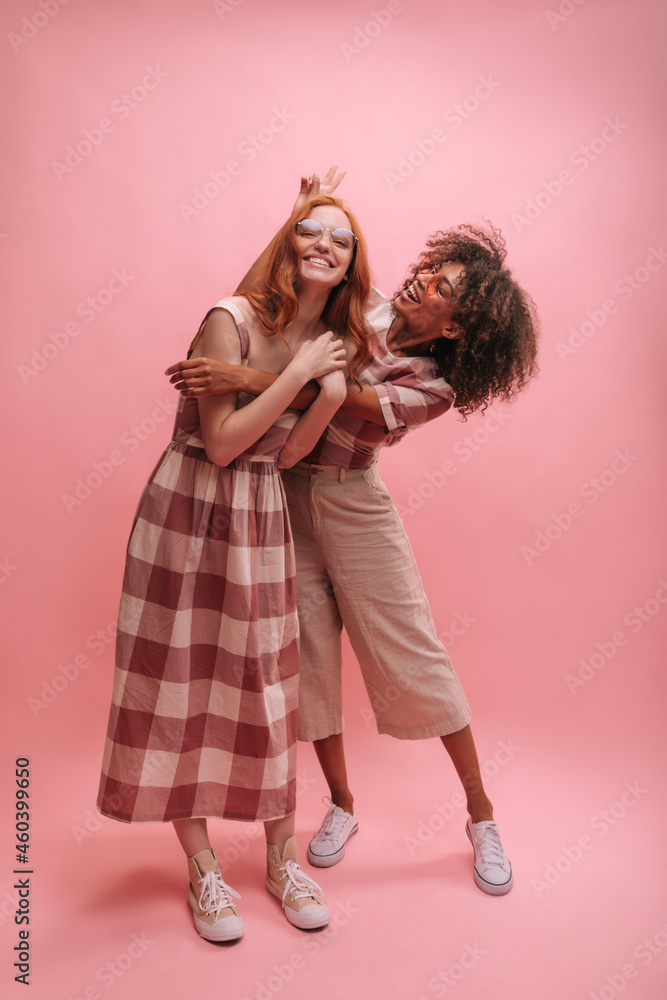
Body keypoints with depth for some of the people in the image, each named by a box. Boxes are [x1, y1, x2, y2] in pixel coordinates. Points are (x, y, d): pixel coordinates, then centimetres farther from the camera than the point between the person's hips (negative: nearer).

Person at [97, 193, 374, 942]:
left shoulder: (333, 340, 4)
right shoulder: (231, 319, -13)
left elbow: (285, 454, 1)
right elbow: (221, 443, -18)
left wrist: (332, 395, -14)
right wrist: (298, 373, -18)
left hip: (263, 522, 4)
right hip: (188, 512, -4)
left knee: (268, 687, 8)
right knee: (180, 683, 4)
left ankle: (282, 859, 26)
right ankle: (203, 868, 23)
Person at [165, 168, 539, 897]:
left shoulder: (432, 386, -12)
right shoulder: (364, 309, 2)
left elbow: (333, 400, -27)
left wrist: (245, 378, -35)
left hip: (350, 505, -4)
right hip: (281, 497, 5)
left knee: (413, 658, 2)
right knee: (308, 653, 8)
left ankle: (482, 816, 24)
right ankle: (341, 806, 30)